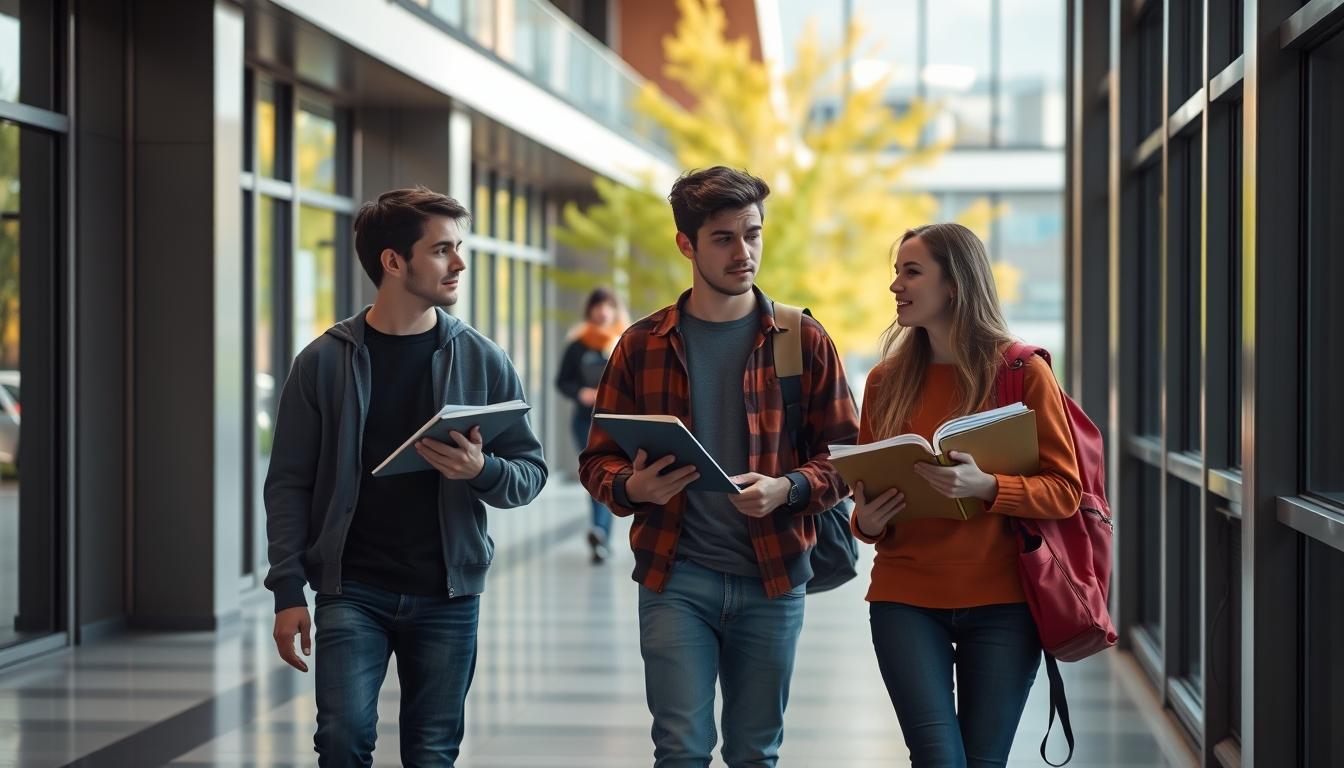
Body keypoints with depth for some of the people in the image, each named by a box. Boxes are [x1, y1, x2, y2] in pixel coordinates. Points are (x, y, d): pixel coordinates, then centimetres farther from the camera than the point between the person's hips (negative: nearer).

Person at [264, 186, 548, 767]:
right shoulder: (325, 361, 0)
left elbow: (531, 473, 6)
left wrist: (482, 471, -16)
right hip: (351, 589, -1)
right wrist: (288, 591, -6)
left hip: (447, 594, 2)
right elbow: (289, 483, 2)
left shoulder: (482, 360, 4)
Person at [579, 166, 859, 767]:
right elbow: (597, 459, 8)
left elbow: (846, 452, 4)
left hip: (772, 579, 1)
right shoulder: (643, 346, 4)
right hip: (676, 576, -1)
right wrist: (632, 487, -15)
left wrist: (788, 488, -16)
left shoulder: (803, 340, 4)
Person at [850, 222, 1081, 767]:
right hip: (906, 595, 2)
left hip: (1000, 600, -2)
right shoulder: (887, 381, 7)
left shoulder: (1023, 373, -3)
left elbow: (1066, 489, -5)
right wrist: (866, 522, -6)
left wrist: (985, 487, -21)